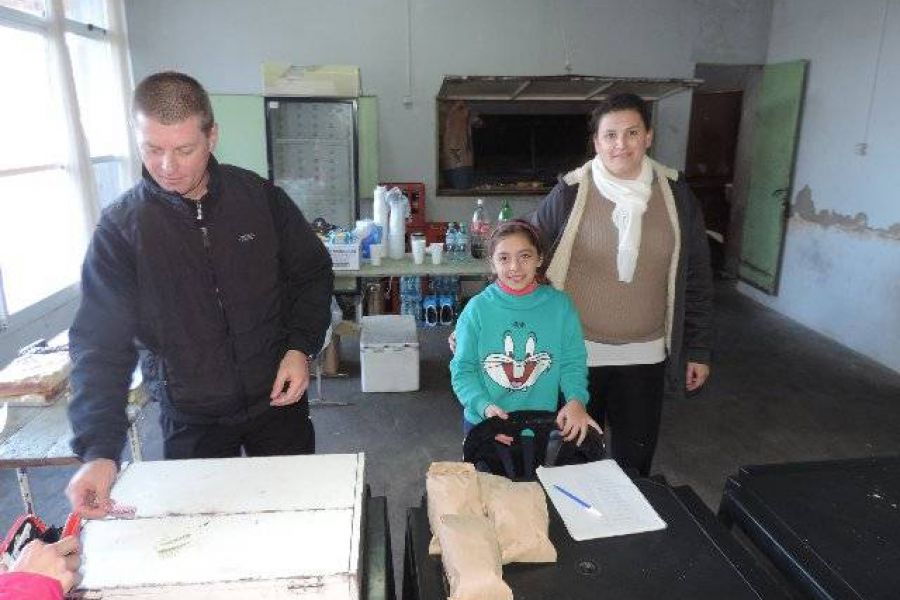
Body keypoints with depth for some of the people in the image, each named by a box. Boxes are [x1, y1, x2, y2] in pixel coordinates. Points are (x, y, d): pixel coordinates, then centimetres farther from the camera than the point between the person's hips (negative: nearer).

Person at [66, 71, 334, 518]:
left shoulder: (260, 197, -7)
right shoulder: (120, 229, -10)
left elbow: (312, 272, 3)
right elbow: (100, 346, -13)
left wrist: (301, 346, -12)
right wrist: (99, 450, -22)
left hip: (277, 399, 1)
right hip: (190, 420, 0)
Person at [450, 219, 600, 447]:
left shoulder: (560, 306, -6)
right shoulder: (477, 309, -10)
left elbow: (572, 363, -3)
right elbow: (463, 369, -7)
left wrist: (576, 400, -21)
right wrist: (484, 406, -22)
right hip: (483, 424, -1)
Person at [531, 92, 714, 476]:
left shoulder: (675, 193, -2)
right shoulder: (570, 193, -9)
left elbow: (696, 275, 4)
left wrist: (698, 350, 5)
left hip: (644, 356, 2)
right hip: (577, 351, -2)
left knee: (635, 459, 17)